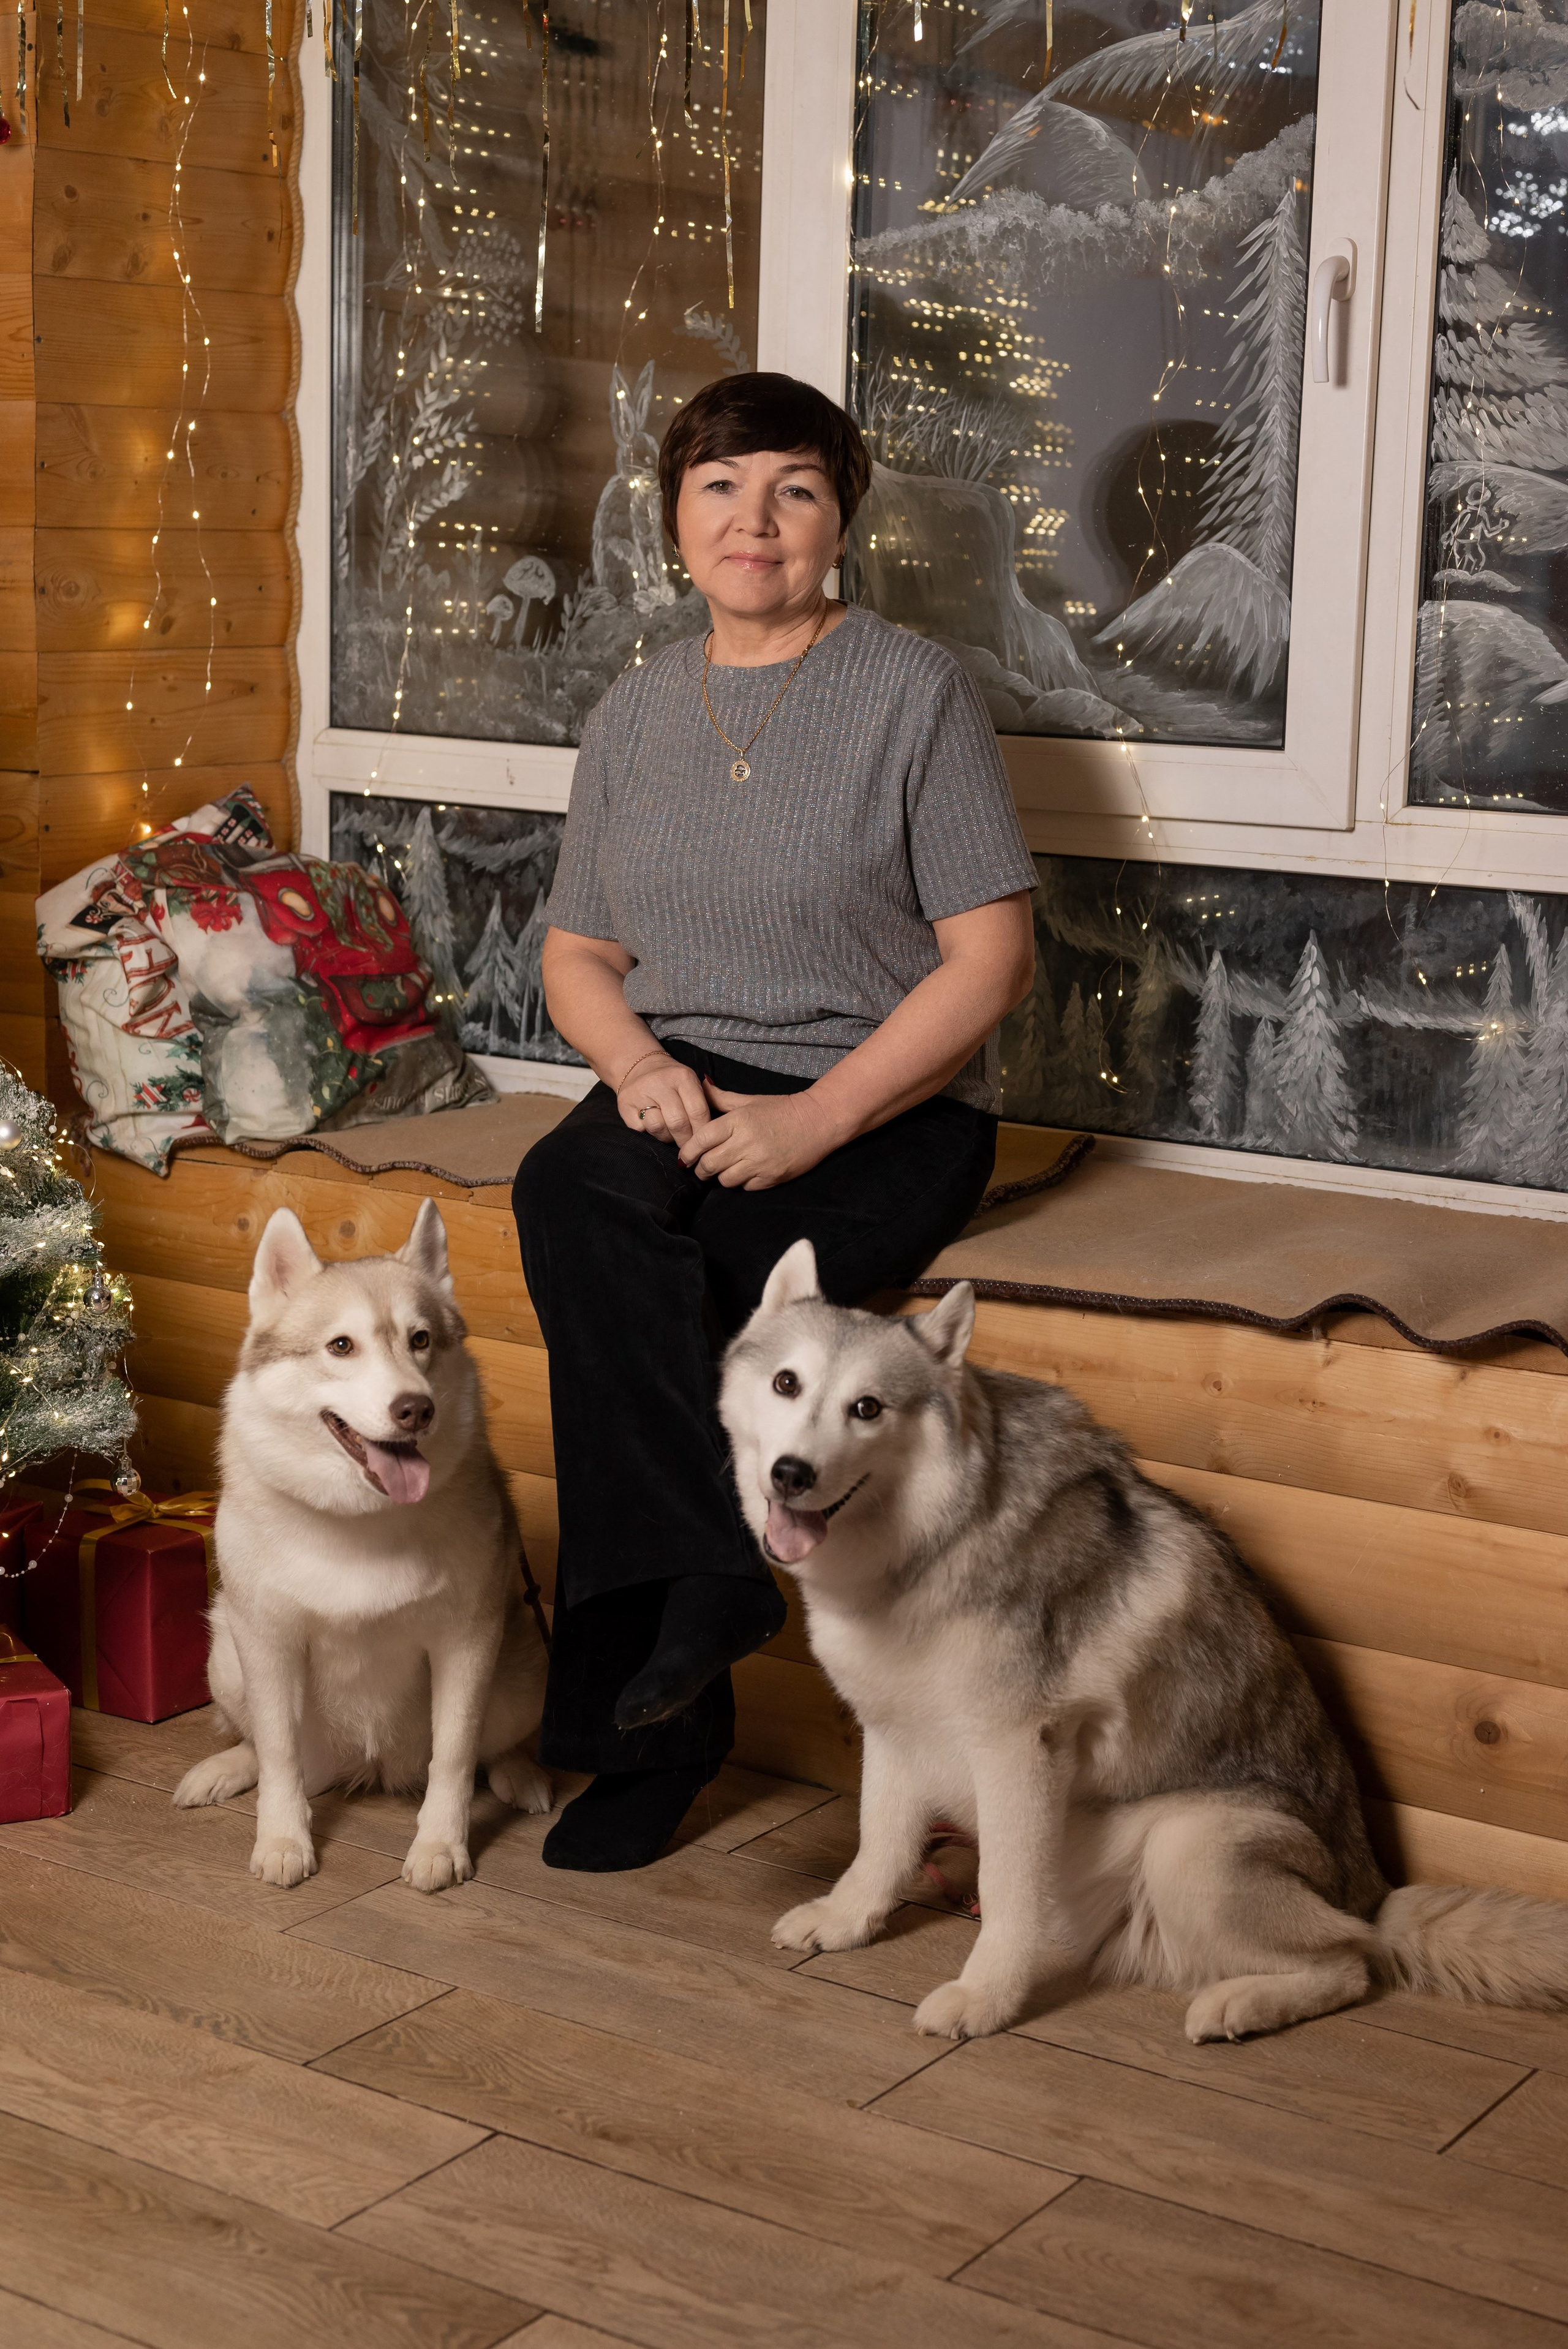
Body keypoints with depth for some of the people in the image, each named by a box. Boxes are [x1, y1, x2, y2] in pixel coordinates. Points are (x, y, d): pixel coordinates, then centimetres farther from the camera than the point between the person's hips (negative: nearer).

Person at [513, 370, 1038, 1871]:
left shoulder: (914, 692, -2)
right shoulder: (632, 716, 14)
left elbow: (991, 957, -7)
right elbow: (577, 954, 19)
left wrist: (818, 1118, -18)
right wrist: (638, 1059, -5)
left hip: (885, 1109, -4)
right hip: (683, 1087, 4)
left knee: (692, 1287, -31)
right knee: (570, 1193, -30)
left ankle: (639, 1725, -18)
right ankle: (705, 1582, -25)